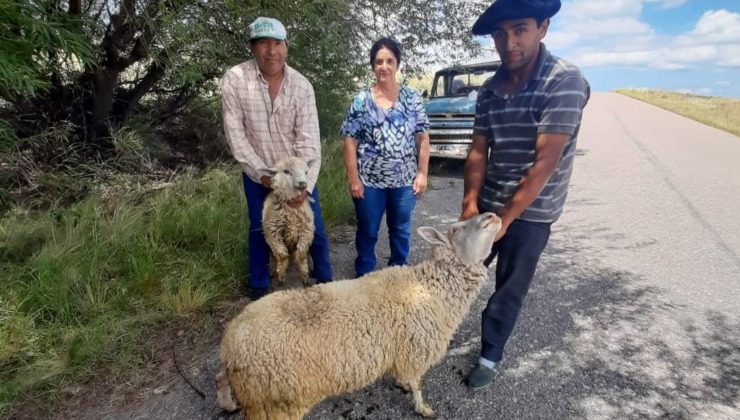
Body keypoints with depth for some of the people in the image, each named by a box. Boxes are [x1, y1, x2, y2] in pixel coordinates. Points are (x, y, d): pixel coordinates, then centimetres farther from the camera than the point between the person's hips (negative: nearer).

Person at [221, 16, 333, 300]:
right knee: (259, 230, 12)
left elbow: (309, 138, -15)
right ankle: (258, 287, 32)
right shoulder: (234, 80, -15)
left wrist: (306, 183, -22)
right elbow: (235, 134, -13)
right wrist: (261, 173, -16)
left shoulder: (301, 85, -12)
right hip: (257, 172, 0)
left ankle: (324, 280, 28)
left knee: (314, 227, 6)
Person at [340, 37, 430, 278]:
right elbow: (350, 142, -5)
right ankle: (364, 277, 32)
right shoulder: (361, 101, -3)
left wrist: (422, 173, -3)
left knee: (401, 231, 17)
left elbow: (423, 138, 3)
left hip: (404, 181, 2)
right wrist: (353, 178, -10)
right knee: (367, 232, 12)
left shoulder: (412, 99, 2)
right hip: (370, 181, -1)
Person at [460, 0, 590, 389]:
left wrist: (504, 220, -21)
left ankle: (490, 358, 32)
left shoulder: (564, 82, -18)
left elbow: (544, 163, -22)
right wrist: (470, 203, -11)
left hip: (531, 212, -5)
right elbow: (478, 151, 1)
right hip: (487, 204, 5)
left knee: (509, 290, 10)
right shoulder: (489, 90, 0)